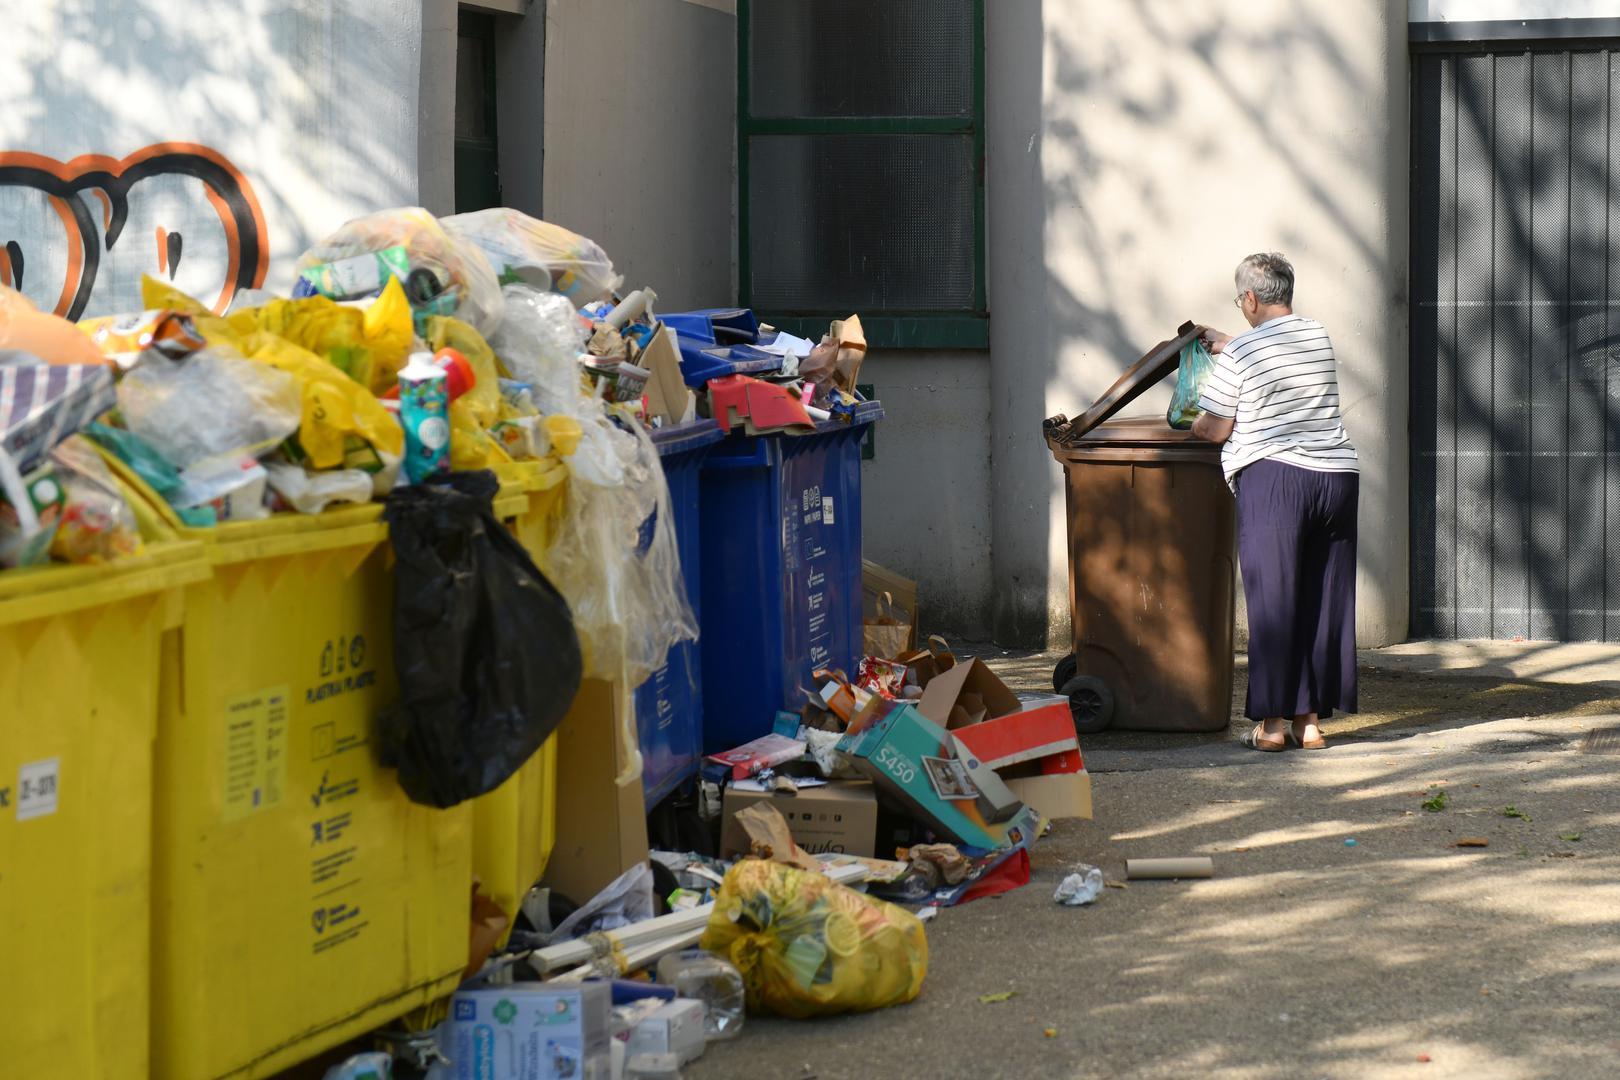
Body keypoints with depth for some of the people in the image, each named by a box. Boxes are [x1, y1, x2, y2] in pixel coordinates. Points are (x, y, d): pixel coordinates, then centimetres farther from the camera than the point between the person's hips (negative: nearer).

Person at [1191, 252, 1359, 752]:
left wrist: (1192, 424, 18)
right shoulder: (1318, 336, 10)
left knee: (1272, 600, 1)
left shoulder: (1239, 357, -8)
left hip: (1273, 477, -5)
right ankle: (1311, 719, 11)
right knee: (1324, 599, 8)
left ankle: (1273, 720, 2)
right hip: (1336, 476, 5)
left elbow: (1214, 430, -3)